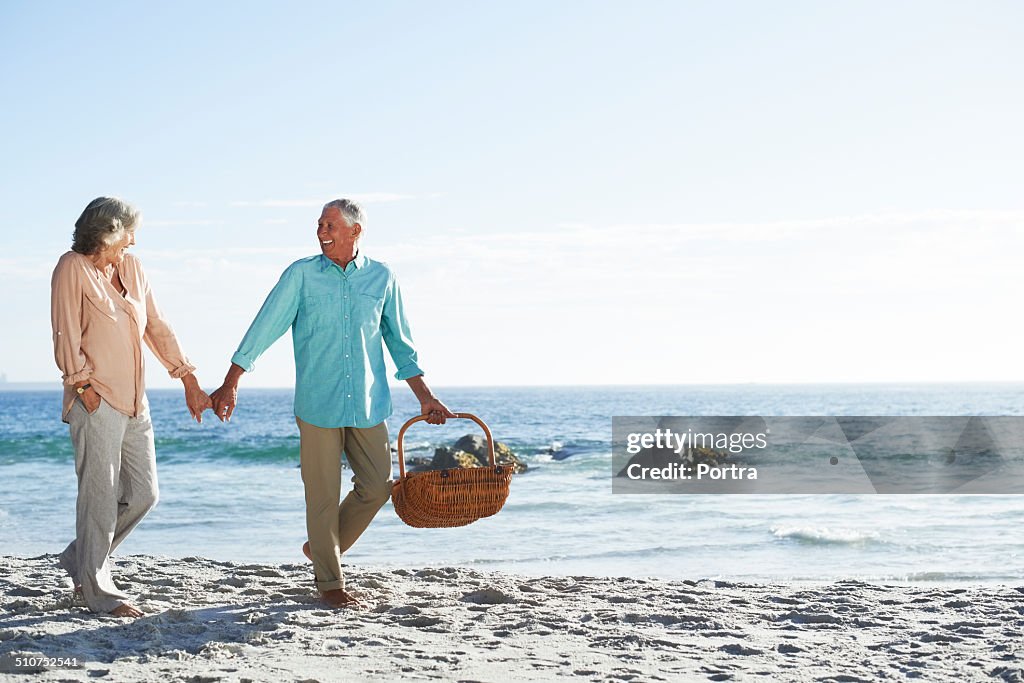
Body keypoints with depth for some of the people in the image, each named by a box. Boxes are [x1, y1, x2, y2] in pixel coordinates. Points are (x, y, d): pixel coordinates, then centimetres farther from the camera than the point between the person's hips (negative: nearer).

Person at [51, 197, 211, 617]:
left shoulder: (131, 268, 16)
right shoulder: (73, 268, -4)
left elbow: (157, 327, 17)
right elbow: (67, 334, -9)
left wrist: (189, 382, 14)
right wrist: (84, 387, -15)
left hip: (134, 402, 7)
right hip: (97, 401, -7)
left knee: (143, 493, 8)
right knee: (101, 496, -5)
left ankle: (82, 559, 25)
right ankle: (97, 591, 5)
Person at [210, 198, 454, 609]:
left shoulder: (381, 278, 7)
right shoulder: (301, 275, 1)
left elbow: (400, 343, 14)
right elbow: (264, 329, 0)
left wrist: (425, 397, 13)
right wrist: (230, 384, -5)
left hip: (368, 404, 3)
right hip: (318, 403, -3)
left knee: (377, 486, 2)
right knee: (323, 494, 0)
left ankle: (322, 547, 24)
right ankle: (329, 582, 12)